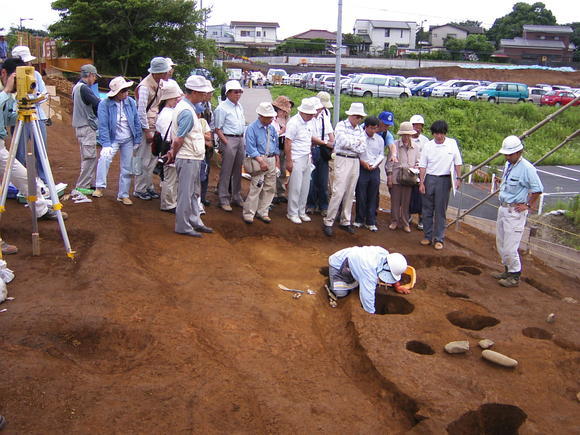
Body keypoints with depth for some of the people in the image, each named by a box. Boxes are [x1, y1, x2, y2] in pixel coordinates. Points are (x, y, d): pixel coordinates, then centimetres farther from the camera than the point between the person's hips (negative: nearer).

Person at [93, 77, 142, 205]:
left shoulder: (131, 102, -3)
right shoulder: (105, 104, -14)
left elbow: (137, 122, 4)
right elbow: (103, 126, -16)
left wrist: (137, 141, 3)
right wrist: (106, 145, -23)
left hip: (128, 140, 4)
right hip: (113, 140, -4)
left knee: (127, 169, 8)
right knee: (104, 158, -31)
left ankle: (123, 195, 22)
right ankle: (100, 187, -22)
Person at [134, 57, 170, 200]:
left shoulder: (161, 82, 7)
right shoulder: (145, 86, -18)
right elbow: (141, 110, -19)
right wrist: (147, 131, -17)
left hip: (156, 124, 8)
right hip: (145, 125, -8)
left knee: (153, 157, 12)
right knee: (143, 159, -1)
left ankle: (148, 186, 23)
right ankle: (139, 189, 9)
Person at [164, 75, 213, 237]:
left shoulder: (183, 105, 11)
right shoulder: (187, 112, -21)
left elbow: (176, 137, 15)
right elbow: (178, 140, -20)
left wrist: (173, 152, 9)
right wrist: (173, 155, -5)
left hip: (193, 158, 10)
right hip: (188, 159, -10)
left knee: (194, 193, 18)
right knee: (185, 193, 1)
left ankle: (195, 222, 28)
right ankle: (183, 226, 11)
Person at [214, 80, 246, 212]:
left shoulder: (239, 106, 14)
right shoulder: (222, 108, -9)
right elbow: (218, 129, -11)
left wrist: (244, 141, 11)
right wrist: (226, 143, -15)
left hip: (240, 140, 8)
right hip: (229, 140, -8)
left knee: (238, 170, 14)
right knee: (226, 171, -3)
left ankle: (236, 197, 24)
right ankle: (224, 199, 4)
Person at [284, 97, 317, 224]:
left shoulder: (309, 122, 11)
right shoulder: (294, 122, -14)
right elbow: (287, 143, -15)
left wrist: (309, 155, 13)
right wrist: (288, 161, -17)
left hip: (307, 159, 8)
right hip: (296, 160, -7)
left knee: (305, 187, 10)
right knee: (295, 187, -2)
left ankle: (301, 212, 22)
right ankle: (292, 213, 10)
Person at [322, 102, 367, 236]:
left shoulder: (360, 129, 12)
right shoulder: (341, 125, -3)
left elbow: (363, 148, 3)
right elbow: (343, 142, -18)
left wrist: (350, 143, -7)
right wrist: (357, 141, -4)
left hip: (355, 161, 6)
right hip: (343, 160, -6)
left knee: (350, 193, 9)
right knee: (338, 192, -11)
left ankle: (345, 221, 18)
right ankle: (328, 221, -4)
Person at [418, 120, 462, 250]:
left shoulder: (452, 143, -1)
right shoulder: (428, 145, 0)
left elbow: (457, 162, 6)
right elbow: (423, 166, 3)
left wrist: (458, 178, 0)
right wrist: (421, 183, -1)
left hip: (444, 180, -2)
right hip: (429, 179, 2)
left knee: (441, 211, 1)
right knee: (427, 209, 7)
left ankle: (439, 239, 7)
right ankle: (428, 236, 18)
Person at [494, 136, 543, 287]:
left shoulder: (527, 168, -18)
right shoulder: (508, 165, 9)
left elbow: (537, 189, -17)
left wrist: (528, 206, -9)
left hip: (515, 212, -9)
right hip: (503, 208, 9)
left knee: (510, 246, -6)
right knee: (501, 243, 16)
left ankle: (514, 276, 6)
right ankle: (507, 270, 30)